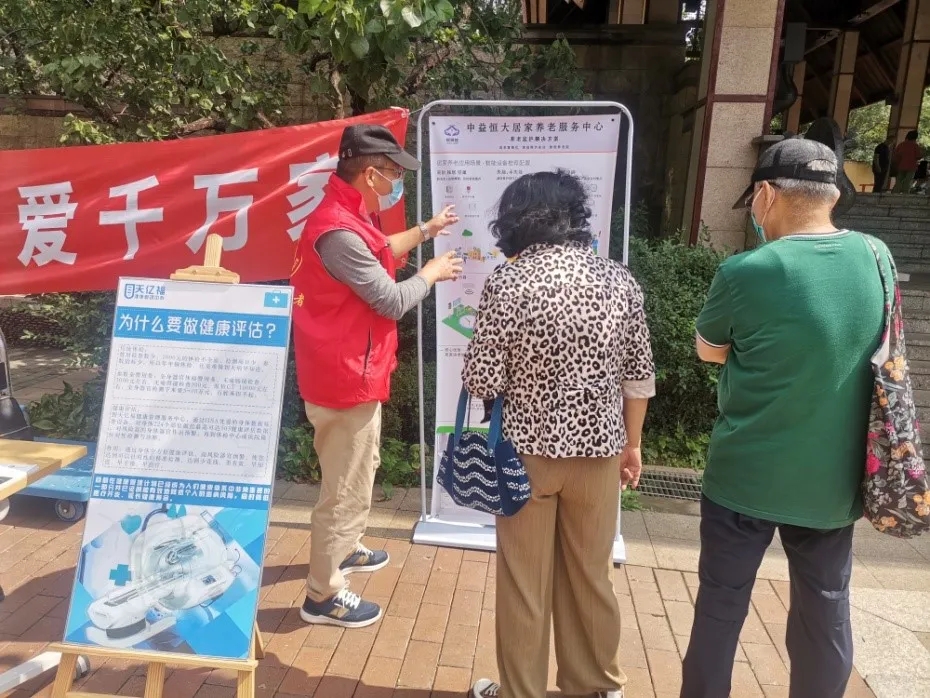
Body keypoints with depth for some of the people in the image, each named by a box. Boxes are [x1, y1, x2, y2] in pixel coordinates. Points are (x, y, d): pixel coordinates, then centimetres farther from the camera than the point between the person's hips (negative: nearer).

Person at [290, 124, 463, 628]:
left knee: (359, 470, 26)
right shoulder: (339, 231, -27)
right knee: (347, 487, 2)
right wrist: (431, 273, -4)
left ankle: (342, 550, 47)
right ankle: (322, 595, 18)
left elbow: (377, 253, 26)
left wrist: (426, 230, 26)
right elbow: (391, 300, -21)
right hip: (346, 378, -11)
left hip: (347, 371, 11)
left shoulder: (345, 216, 7)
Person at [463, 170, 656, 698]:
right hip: (597, 449, 3)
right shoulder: (619, 280, -3)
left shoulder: (507, 283, -13)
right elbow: (640, 377, 2)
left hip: (526, 450, -3)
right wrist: (632, 443, 14)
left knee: (524, 580, 13)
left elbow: (482, 383, -13)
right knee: (592, 574, 19)